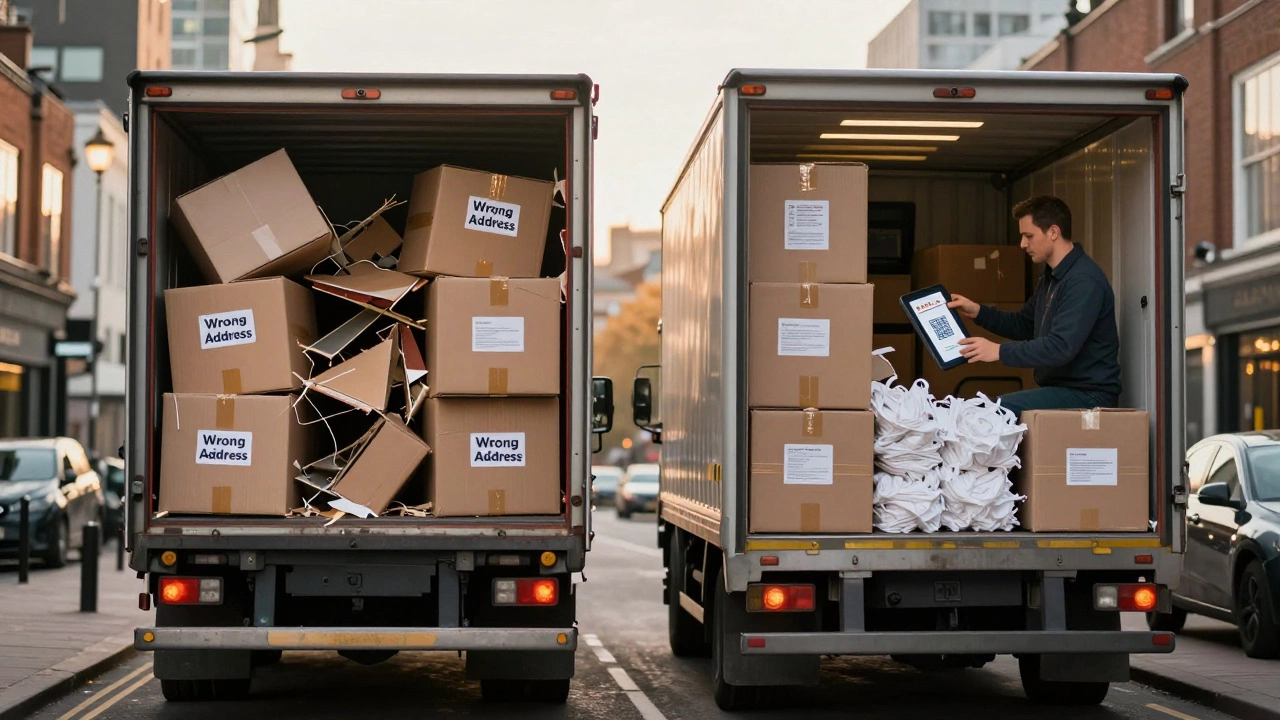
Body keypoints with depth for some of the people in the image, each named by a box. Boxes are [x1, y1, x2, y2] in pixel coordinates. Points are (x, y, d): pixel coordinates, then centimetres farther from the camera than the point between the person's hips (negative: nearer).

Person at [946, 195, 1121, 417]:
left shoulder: (1084, 281, -19)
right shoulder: (1052, 277, 15)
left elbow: (1062, 347, -28)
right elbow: (1023, 325, 25)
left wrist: (1000, 351, -24)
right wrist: (977, 312, 11)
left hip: (1088, 394, -10)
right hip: (1060, 388, 10)